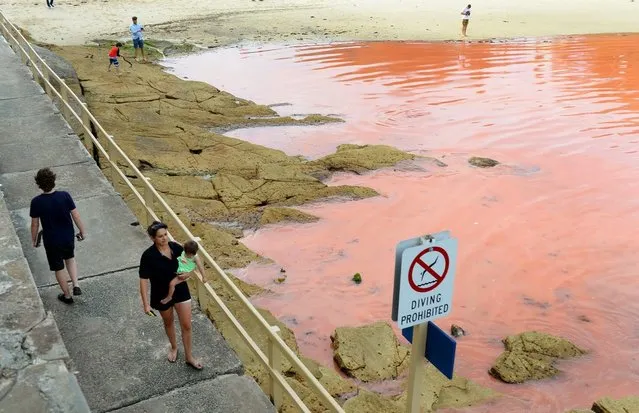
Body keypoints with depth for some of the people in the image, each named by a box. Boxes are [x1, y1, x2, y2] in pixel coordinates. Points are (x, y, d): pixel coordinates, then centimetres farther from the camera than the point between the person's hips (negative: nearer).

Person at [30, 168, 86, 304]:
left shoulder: (36, 202, -20)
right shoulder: (64, 196, -18)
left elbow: (35, 224, -8)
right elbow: (76, 216, -10)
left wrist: (34, 239, 9)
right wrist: (82, 231, 5)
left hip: (51, 241, -1)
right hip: (68, 237, 2)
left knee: (59, 268, 17)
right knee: (70, 258, 30)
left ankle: (67, 296, 33)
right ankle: (76, 285, 16)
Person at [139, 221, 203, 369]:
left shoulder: (176, 247, -12)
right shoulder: (148, 255, -22)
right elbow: (143, 280, -17)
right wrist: (146, 303, -18)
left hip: (181, 291, 2)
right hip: (162, 295, -2)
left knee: (186, 325, 6)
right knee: (168, 323, 23)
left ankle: (189, 357, 26)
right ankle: (173, 347, 50)